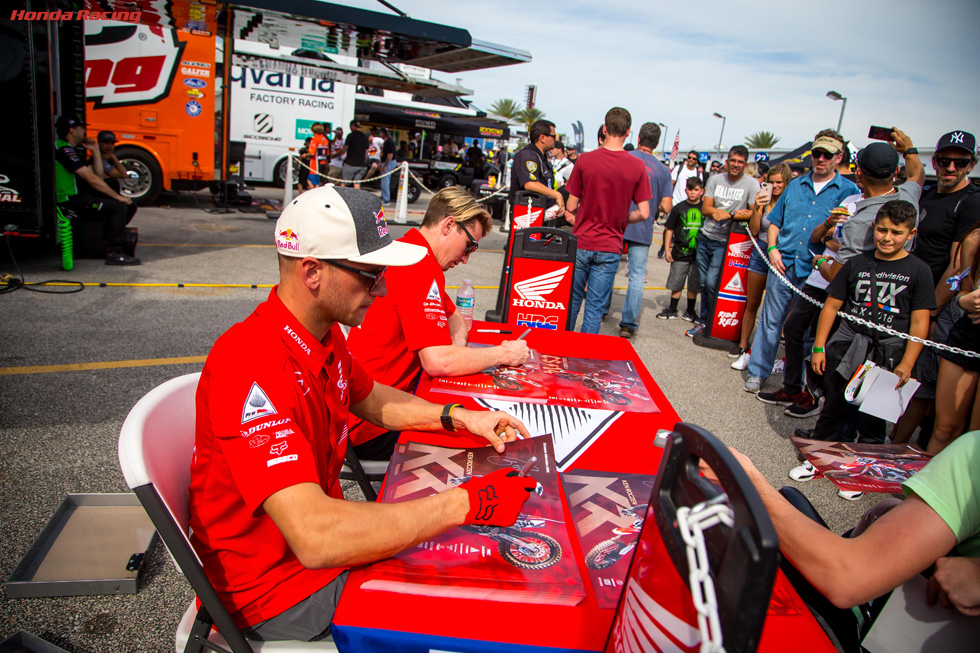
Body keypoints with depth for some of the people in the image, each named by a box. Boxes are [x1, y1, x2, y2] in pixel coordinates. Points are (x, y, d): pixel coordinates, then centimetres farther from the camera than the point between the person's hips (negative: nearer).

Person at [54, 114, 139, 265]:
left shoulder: (73, 150, 19)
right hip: (71, 203, -11)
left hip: (79, 197, 11)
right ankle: (114, 253, -18)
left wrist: (95, 151, 12)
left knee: (124, 202, 11)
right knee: (118, 206, -21)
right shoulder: (64, 150, -14)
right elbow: (91, 179, -20)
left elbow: (98, 174, 16)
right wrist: (117, 196, -17)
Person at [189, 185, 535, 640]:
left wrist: (459, 418, 4)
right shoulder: (253, 367, -33)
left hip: (330, 538, 8)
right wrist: (466, 502, -35)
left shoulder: (324, 333, -2)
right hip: (277, 588, -8)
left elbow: (369, 399, 18)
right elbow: (316, 538, -41)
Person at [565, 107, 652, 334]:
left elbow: (571, 207, -2)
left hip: (581, 243, 1)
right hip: (610, 248, 0)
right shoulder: (637, 166, -5)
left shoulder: (585, 160, -6)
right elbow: (643, 213, -4)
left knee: (571, 301, 15)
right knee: (595, 308, 6)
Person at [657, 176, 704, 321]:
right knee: (676, 283, 6)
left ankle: (690, 311, 22)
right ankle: (672, 310, 18)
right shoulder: (679, 208, 0)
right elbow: (669, 229, 4)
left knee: (694, 285, 8)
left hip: (698, 253, 1)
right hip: (680, 252, -1)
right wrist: (667, 249, 0)